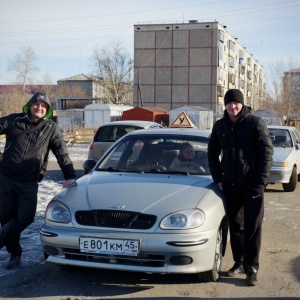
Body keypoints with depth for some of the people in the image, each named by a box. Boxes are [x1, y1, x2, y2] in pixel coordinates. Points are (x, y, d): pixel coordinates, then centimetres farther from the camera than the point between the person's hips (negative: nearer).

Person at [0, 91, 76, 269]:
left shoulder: (51, 128, 5)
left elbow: (62, 154, 2)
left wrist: (70, 176, -8)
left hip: (29, 183, -1)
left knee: (25, 218, -7)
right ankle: (15, 253, 20)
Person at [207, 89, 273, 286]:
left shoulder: (255, 123, -6)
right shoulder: (220, 126, 7)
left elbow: (267, 151, -8)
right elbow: (213, 153, 18)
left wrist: (261, 180, -13)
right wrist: (218, 178, 9)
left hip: (252, 184, -4)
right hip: (230, 185, 4)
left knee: (253, 227, -3)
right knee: (235, 226, 10)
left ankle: (252, 268, 2)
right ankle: (239, 262, 22)